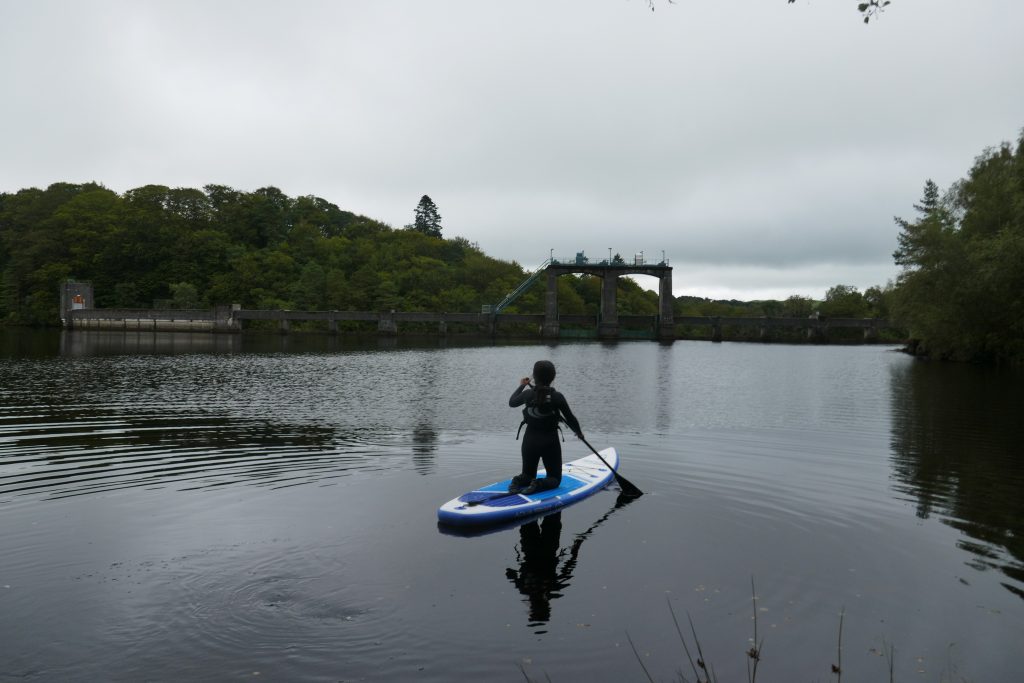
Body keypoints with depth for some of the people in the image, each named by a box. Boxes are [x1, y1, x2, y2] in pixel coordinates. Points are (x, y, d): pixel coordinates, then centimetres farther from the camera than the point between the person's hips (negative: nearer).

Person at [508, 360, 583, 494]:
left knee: (528, 475, 22)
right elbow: (570, 418, -6)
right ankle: (539, 484, -19)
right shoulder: (557, 397, -15)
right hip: (550, 442, -3)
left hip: (529, 440, 3)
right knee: (554, 478, 13)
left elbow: (511, 403, 12)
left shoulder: (527, 394, -9)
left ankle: (519, 481, -13)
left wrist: (521, 386, 26)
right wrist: (579, 432, 14)